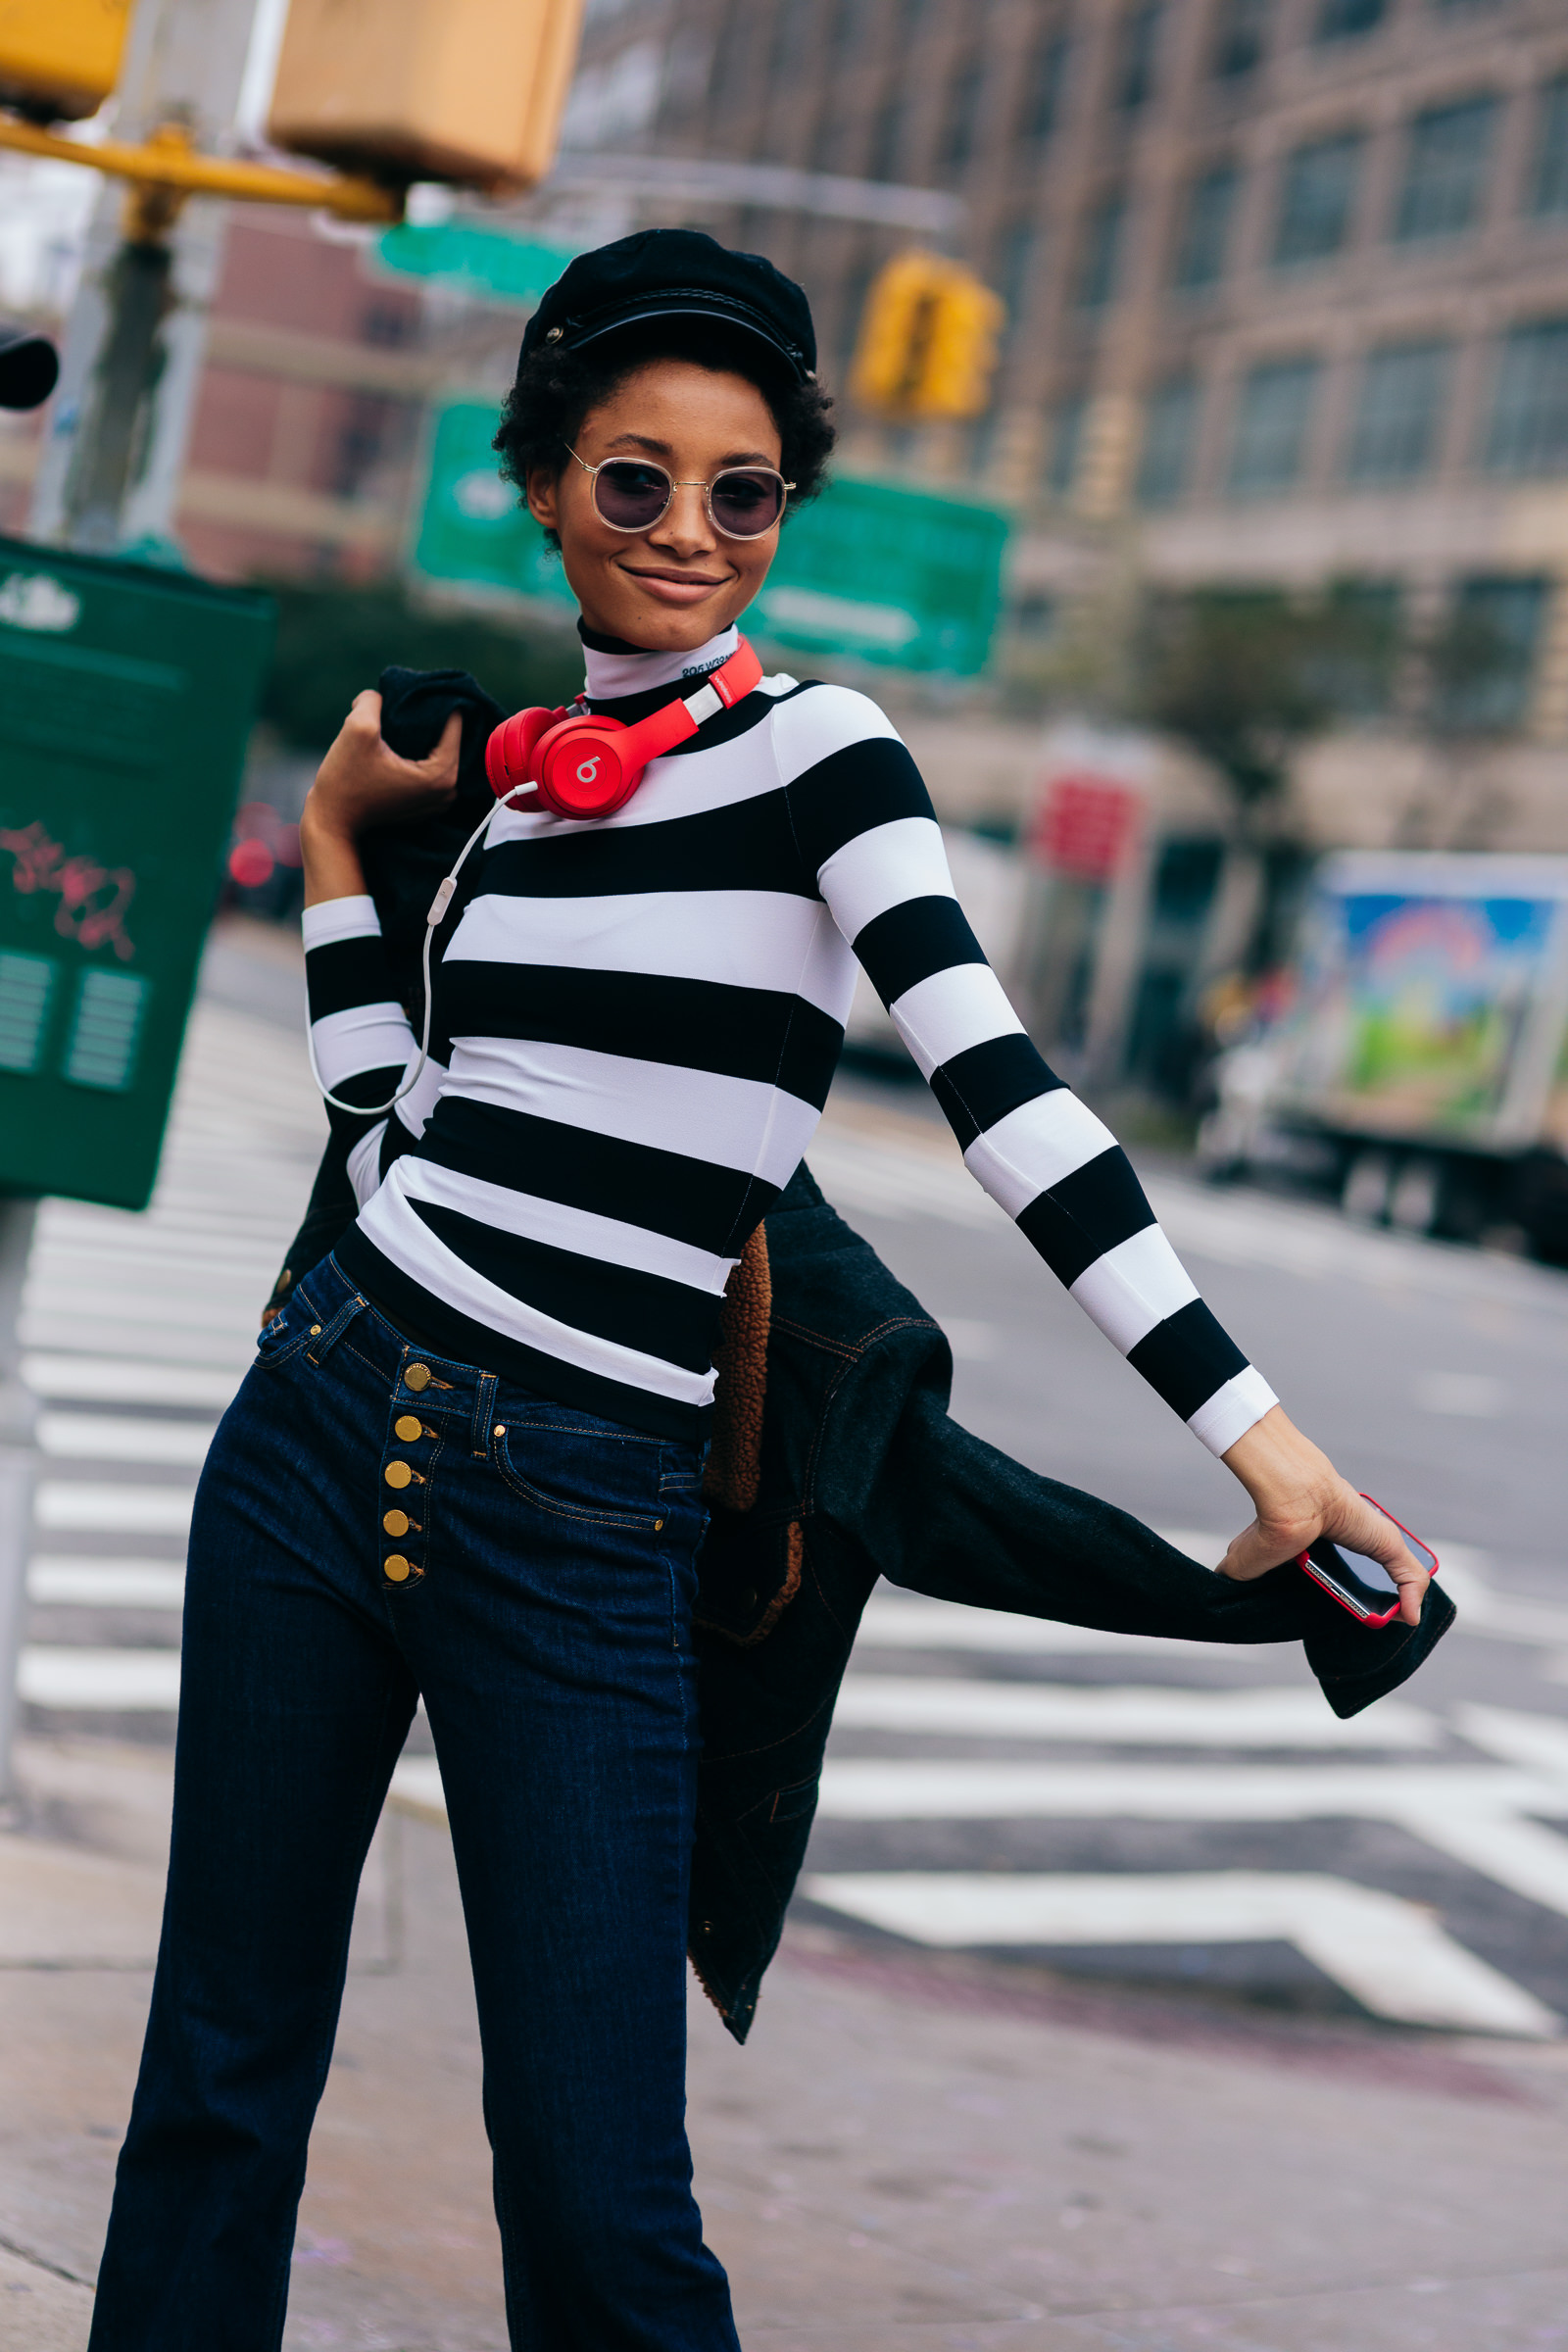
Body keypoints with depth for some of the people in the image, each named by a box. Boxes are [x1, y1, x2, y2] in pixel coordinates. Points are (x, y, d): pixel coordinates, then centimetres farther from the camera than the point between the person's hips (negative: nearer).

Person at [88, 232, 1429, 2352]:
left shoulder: (819, 748, -3)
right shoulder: (500, 777, 13)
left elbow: (1000, 1089, -15)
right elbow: (394, 1136, 10)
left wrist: (1250, 1424, -24)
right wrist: (334, 842, 14)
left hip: (586, 1529, -5)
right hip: (328, 1427, 5)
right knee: (221, 2079, 12)